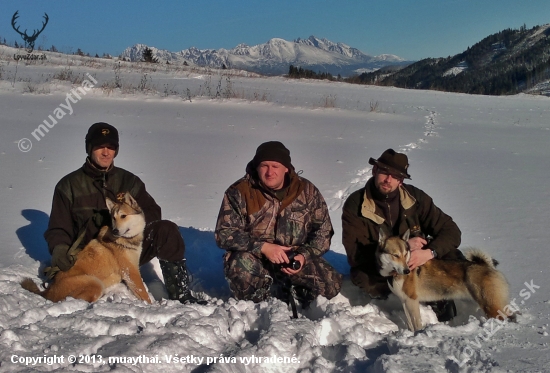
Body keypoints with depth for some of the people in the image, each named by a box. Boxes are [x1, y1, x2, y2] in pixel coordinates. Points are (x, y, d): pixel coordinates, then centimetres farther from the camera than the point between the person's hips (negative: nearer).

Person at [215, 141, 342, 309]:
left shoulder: (307, 191, -2)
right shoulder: (239, 192, -9)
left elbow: (323, 230, 2)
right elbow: (224, 233, -14)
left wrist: (304, 255, -16)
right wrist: (263, 247, -26)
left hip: (295, 258, 2)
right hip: (254, 259, -2)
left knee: (330, 285, -20)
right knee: (240, 267, -36)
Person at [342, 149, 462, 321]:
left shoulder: (415, 197, -5)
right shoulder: (355, 205, -12)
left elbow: (451, 230, -8)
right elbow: (356, 254, -18)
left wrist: (430, 252, -29)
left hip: (420, 261, 1)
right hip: (378, 270, 0)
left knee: (453, 258, -26)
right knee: (362, 277, -35)